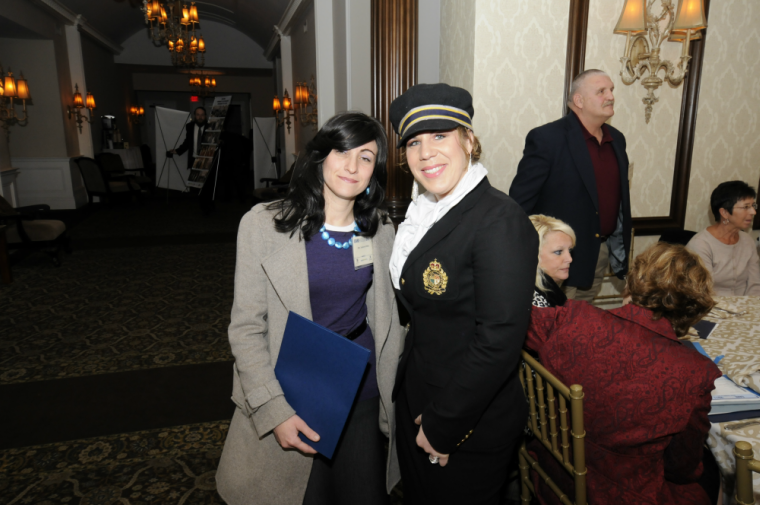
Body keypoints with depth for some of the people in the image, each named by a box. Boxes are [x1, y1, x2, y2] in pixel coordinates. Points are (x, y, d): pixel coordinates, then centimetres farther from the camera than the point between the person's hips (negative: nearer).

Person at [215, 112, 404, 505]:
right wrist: (275, 410, -15)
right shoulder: (263, 225, -11)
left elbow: (386, 318, 7)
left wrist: (393, 398, 7)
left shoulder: (381, 230, 0)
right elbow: (246, 328, -9)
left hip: (363, 397, 3)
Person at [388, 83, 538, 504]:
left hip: (472, 426, -7)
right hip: (415, 404, 8)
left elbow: (498, 345, -26)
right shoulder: (424, 212, 2)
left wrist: (443, 427, -17)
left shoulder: (500, 221, -24)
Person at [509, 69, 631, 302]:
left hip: (601, 254, 7)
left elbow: (621, 197, 17)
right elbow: (520, 200, -15)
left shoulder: (616, 139, 9)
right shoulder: (546, 138, -14)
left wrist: (621, 249, 18)